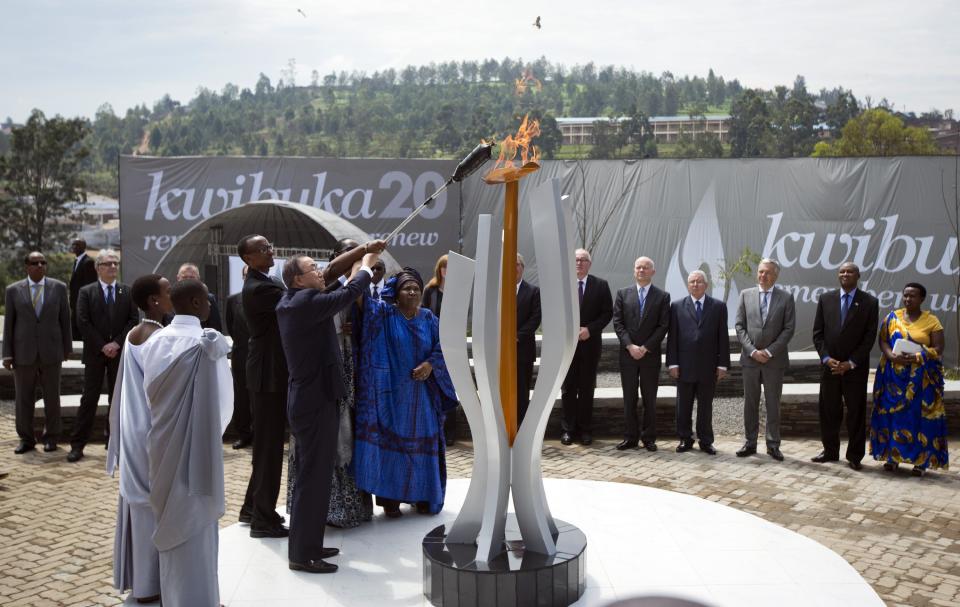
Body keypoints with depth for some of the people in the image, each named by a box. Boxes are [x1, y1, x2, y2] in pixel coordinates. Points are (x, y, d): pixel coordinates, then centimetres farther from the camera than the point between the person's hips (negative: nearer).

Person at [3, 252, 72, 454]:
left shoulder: (59, 288, 2)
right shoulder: (13, 290, 2)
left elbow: (65, 319, 5)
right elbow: (8, 323, 2)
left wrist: (67, 348, 5)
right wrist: (7, 354, -1)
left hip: (51, 351, 0)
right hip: (23, 352, 0)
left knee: (52, 397, 6)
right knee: (23, 398, 5)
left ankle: (51, 437, 18)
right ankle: (26, 439, 16)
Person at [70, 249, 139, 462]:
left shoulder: (127, 292, 7)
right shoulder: (86, 292, 1)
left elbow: (133, 320, 1)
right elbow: (83, 322, -6)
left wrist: (116, 343, -11)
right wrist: (102, 346, -12)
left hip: (119, 352, 2)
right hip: (95, 352, -2)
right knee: (89, 397, -2)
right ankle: (77, 444, 2)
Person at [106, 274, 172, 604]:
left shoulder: (133, 335, 5)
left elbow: (129, 389, 11)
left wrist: (128, 428, 19)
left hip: (135, 430, 8)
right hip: (155, 433, -8)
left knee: (138, 502, 16)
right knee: (155, 506, 3)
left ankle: (135, 575, 28)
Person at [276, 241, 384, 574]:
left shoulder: (289, 301, 11)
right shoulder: (306, 302, -18)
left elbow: (331, 271, 15)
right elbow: (348, 293, -14)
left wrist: (362, 250, 11)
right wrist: (366, 267, 4)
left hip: (305, 397, 10)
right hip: (316, 399, -10)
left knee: (310, 475, 17)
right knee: (315, 477, -5)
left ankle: (307, 544, 26)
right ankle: (303, 555, 2)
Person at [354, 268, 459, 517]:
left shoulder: (429, 318, 7)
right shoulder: (384, 314, -2)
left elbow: (441, 346, 5)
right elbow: (362, 298, -15)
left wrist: (430, 365, -12)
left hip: (422, 395, 3)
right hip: (392, 393, -3)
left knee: (422, 443, 7)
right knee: (391, 441, -1)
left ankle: (422, 495, 18)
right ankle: (390, 497, 7)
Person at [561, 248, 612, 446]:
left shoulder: (601, 285, 2)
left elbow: (608, 313, 0)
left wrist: (589, 329, -12)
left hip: (590, 343, 0)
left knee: (587, 388, 5)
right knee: (568, 388, 4)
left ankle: (585, 429, 13)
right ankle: (568, 429, 12)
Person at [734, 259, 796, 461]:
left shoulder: (786, 298, 1)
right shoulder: (746, 294, 5)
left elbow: (789, 329, -4)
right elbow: (739, 326, 2)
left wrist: (769, 351, -12)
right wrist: (752, 351, -9)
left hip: (774, 359, -1)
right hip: (750, 358, 2)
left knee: (773, 404, 5)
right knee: (750, 403, 7)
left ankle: (773, 445, 12)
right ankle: (750, 443, 15)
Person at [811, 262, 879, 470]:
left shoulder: (869, 302, -2)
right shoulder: (825, 299, 5)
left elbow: (870, 337, -5)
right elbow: (818, 332, 5)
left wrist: (851, 363, -11)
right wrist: (826, 358, -7)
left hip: (855, 368, -2)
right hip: (829, 365, 2)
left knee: (856, 413, 4)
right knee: (828, 411, 7)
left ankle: (854, 456, 13)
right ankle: (830, 451, 20)